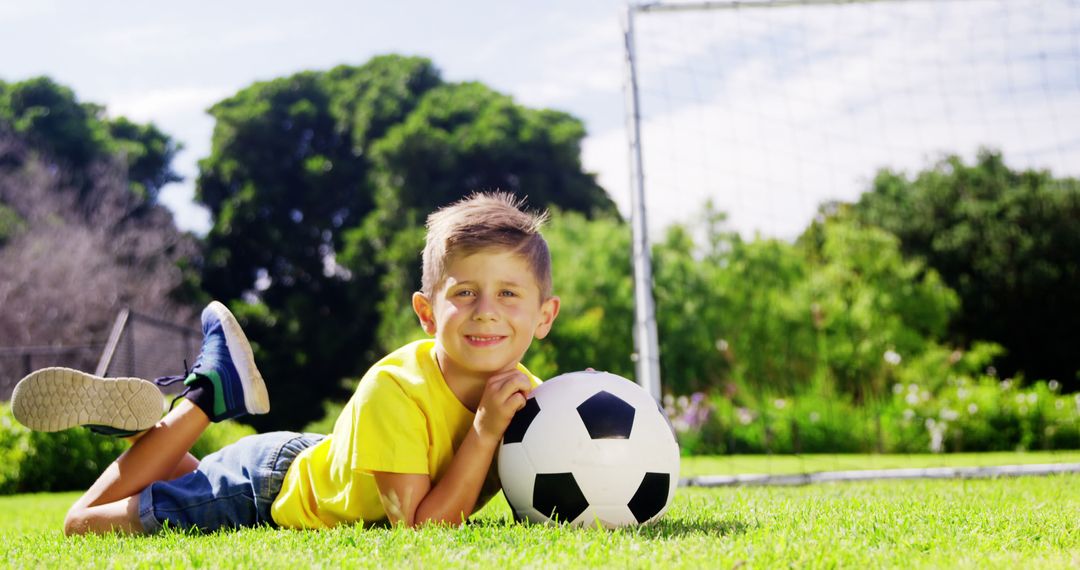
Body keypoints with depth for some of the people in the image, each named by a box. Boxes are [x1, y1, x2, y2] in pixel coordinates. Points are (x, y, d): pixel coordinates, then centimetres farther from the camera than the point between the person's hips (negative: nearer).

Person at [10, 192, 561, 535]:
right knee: (86, 522, 8)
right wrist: (486, 429, -45)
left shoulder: (521, 395, -20)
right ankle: (204, 397, 14)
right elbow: (419, 528, -40)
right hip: (270, 490, -6)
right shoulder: (393, 391, -38)